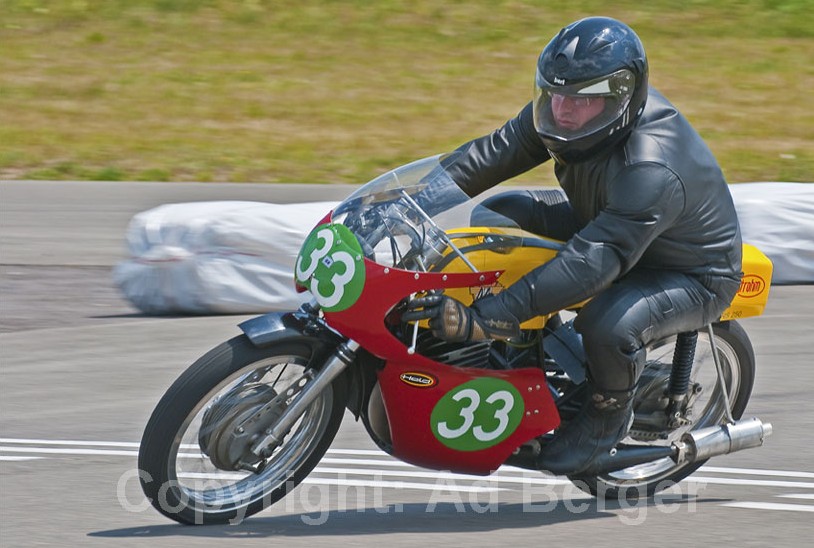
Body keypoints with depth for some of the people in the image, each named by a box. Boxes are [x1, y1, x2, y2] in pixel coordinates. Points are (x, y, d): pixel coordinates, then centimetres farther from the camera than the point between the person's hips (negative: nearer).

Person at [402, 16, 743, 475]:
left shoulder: (652, 173, -41)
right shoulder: (576, 107, -15)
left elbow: (592, 264, -47)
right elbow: (501, 149, -6)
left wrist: (483, 319, -52)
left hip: (693, 276, -9)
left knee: (608, 325, -36)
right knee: (504, 213, 0)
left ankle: (610, 412, -2)